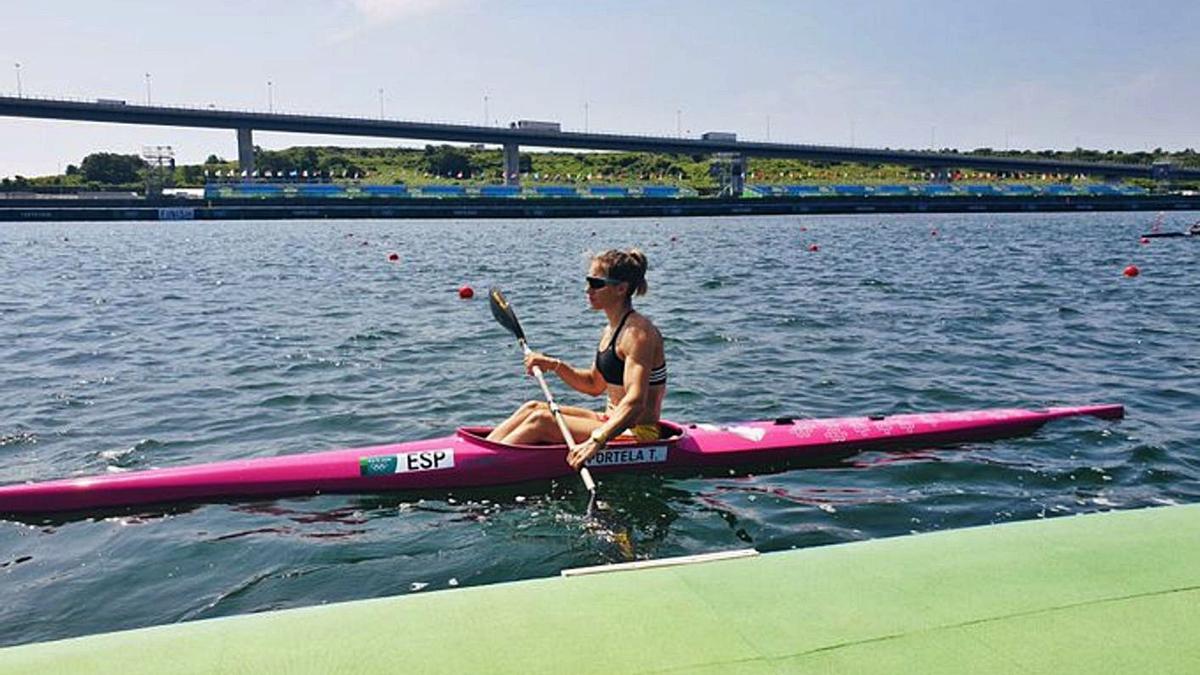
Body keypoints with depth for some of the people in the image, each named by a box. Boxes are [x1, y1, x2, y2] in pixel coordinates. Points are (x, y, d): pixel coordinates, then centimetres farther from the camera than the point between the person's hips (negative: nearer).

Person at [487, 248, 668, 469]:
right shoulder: (612, 330, 10)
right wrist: (556, 366, 4)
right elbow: (594, 385, 19)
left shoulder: (637, 332, -19)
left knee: (541, 420, -17)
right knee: (533, 407, 2)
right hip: (615, 422, 9)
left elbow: (636, 402, -30)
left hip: (637, 434, -9)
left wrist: (596, 441, -40)